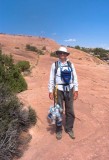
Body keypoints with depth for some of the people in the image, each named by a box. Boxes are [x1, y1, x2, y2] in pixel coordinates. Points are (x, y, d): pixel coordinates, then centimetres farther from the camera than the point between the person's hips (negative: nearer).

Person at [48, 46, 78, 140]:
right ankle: (59, 130, 27)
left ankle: (69, 129, 30)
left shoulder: (70, 64, 3)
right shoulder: (54, 65, -2)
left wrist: (76, 90, -2)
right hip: (58, 90, -2)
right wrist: (50, 91, -6)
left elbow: (75, 78, 3)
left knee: (70, 111, 10)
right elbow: (51, 79, -2)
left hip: (69, 90, 2)